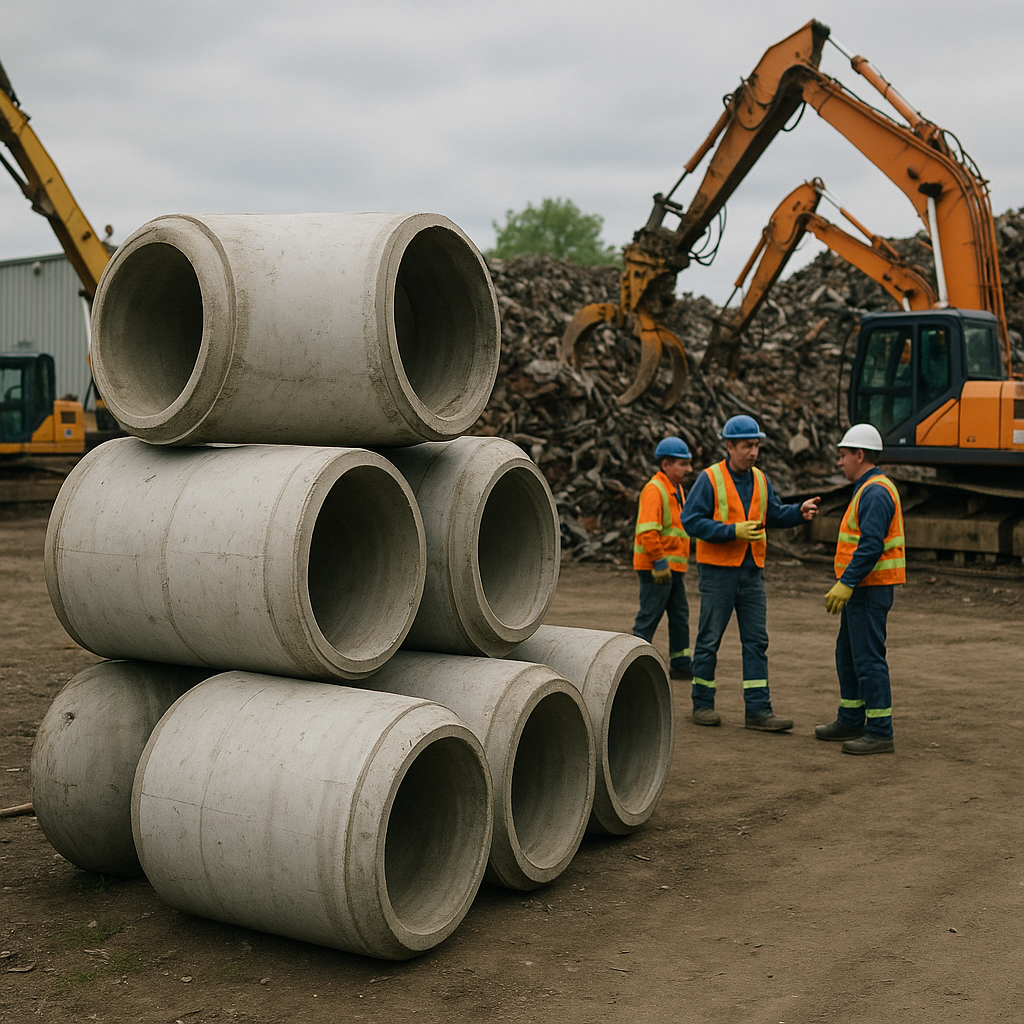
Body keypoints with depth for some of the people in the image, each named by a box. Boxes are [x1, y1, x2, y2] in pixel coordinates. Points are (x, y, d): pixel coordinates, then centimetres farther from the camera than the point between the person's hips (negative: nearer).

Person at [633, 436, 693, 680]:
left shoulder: (675, 488, 16)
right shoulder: (654, 489, -15)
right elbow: (647, 530, -24)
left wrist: (682, 562, 22)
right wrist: (660, 562, -25)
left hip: (673, 566, 10)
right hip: (657, 567, -10)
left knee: (680, 615, 12)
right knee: (649, 616, -4)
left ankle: (681, 664, 19)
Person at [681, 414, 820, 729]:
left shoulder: (760, 480, 10)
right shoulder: (710, 479, -9)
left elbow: (775, 514, 14)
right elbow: (692, 521, -13)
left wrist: (800, 512, -5)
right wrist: (734, 531, -21)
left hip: (751, 570, 6)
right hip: (718, 570, -6)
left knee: (756, 641, 1)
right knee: (709, 639, 2)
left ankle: (758, 710, 2)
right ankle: (702, 704, 15)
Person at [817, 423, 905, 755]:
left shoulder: (876, 493, -17)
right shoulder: (870, 489, 18)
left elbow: (871, 546, -25)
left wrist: (846, 584, -25)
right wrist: (846, 583, 24)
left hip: (869, 590, -11)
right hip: (861, 588, 11)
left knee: (868, 658, -9)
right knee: (847, 654, 17)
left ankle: (880, 732, -6)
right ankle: (850, 721, 28)